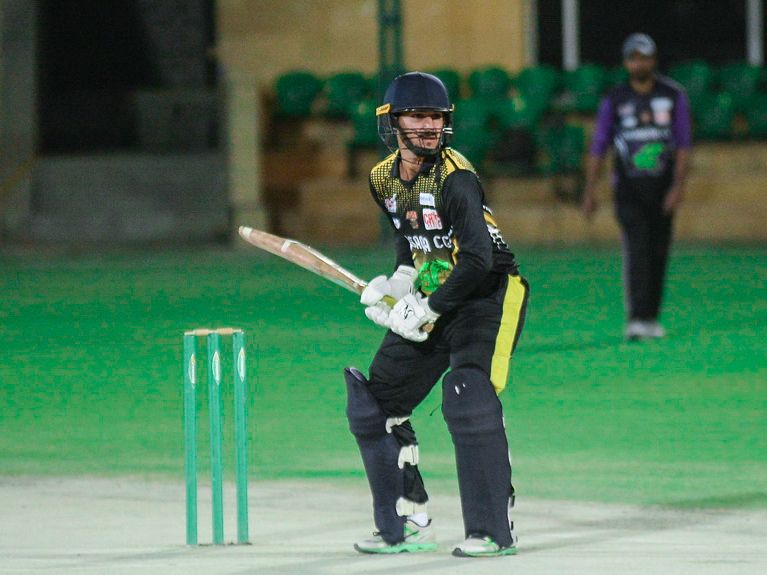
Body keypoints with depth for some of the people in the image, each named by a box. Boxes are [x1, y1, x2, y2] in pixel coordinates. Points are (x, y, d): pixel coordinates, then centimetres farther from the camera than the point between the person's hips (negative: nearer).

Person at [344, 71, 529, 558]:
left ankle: (494, 530, -20)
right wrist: (399, 282, 1)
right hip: (431, 304, 8)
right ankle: (408, 523, 15)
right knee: (373, 405, 5)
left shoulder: (454, 177, -22)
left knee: (468, 399, -25)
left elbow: (477, 260, -28)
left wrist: (428, 308, -22)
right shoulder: (385, 179, 2)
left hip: (489, 296, -8)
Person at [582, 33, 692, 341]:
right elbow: (598, 147, 5)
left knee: (658, 253, 6)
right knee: (636, 249, -15)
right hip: (629, 188, -1)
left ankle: (651, 318, 17)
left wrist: (678, 186, -12)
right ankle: (636, 319, -22)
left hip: (662, 188, 1)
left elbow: (683, 145, -1)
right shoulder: (615, 100, 4)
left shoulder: (673, 95, 3)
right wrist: (589, 191, -2)